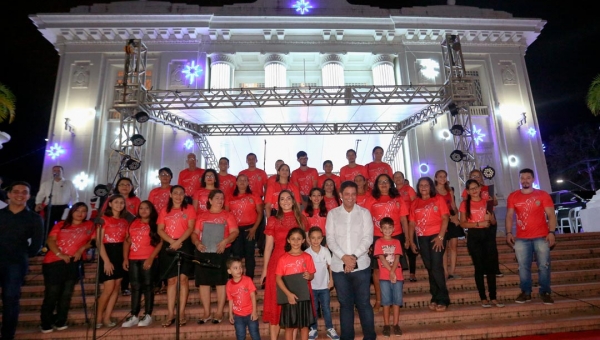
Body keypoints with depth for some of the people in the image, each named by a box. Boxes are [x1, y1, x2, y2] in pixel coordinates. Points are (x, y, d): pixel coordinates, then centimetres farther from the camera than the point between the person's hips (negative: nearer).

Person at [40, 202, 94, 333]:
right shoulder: (61, 225, 13)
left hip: (72, 263, 0)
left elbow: (92, 241, 5)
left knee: (66, 294, 4)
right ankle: (46, 323, 12)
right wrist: (60, 254, -13)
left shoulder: (89, 225, 12)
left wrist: (81, 249, -12)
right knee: (51, 294, 0)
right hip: (54, 262, 0)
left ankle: (60, 322, 14)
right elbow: (51, 240, 2)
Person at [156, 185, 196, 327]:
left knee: (183, 278, -4)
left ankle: (181, 313, 3)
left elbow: (190, 228, -4)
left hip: (184, 245, -2)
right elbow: (160, 230, 5)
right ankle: (170, 314, 7)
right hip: (168, 246, 3)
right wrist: (172, 241, -11)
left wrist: (178, 242, -16)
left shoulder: (189, 208, 5)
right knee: (171, 280, 3)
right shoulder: (164, 211, 14)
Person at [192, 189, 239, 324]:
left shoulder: (228, 215, 6)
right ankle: (207, 313, 16)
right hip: (203, 252, 2)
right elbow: (195, 233, 8)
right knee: (203, 282, 5)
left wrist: (225, 241, -20)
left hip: (221, 252, -2)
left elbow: (235, 232, -3)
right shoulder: (201, 216, 12)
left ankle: (219, 313, 10)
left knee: (221, 282, 1)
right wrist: (197, 243, -12)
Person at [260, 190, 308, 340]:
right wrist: (265, 269, 0)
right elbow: (268, 246, 3)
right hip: (277, 263, -1)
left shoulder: (302, 220, 7)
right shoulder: (273, 220, 2)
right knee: (276, 302, 5)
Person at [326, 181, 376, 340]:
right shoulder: (332, 214, 4)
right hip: (339, 266, 1)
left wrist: (354, 256, -14)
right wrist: (344, 257, -14)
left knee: (364, 303, 5)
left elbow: (368, 238, -4)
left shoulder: (364, 212, 2)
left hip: (361, 265, -1)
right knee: (345, 303, 12)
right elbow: (330, 239, -1)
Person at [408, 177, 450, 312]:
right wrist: (411, 241, 4)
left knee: (437, 267, -8)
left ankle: (442, 299, 3)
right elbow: (411, 223, 10)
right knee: (430, 268, 9)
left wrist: (440, 237, -15)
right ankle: (435, 298, 19)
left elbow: (445, 218, -5)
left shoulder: (438, 199, 3)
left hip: (436, 236, -3)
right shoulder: (415, 203, 11)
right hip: (422, 238, 3)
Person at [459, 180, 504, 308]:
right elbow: (463, 223, -4)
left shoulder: (486, 202, 8)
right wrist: (478, 224, -16)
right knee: (479, 267, 2)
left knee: (491, 267, 3)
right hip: (474, 237, -2)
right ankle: (483, 298, 10)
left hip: (488, 235, 3)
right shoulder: (465, 204, 0)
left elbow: (494, 222, 11)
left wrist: (490, 217, -10)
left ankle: (493, 298, 12)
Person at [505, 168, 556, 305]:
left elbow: (551, 215, 0)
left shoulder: (543, 194, 2)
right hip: (521, 239, 1)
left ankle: (545, 292, 15)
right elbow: (509, 216, 6)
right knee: (523, 267, 5)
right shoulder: (513, 196, 5)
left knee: (543, 266, 2)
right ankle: (526, 292, 14)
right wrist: (508, 233, -4)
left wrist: (551, 232, -12)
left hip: (541, 237, -1)